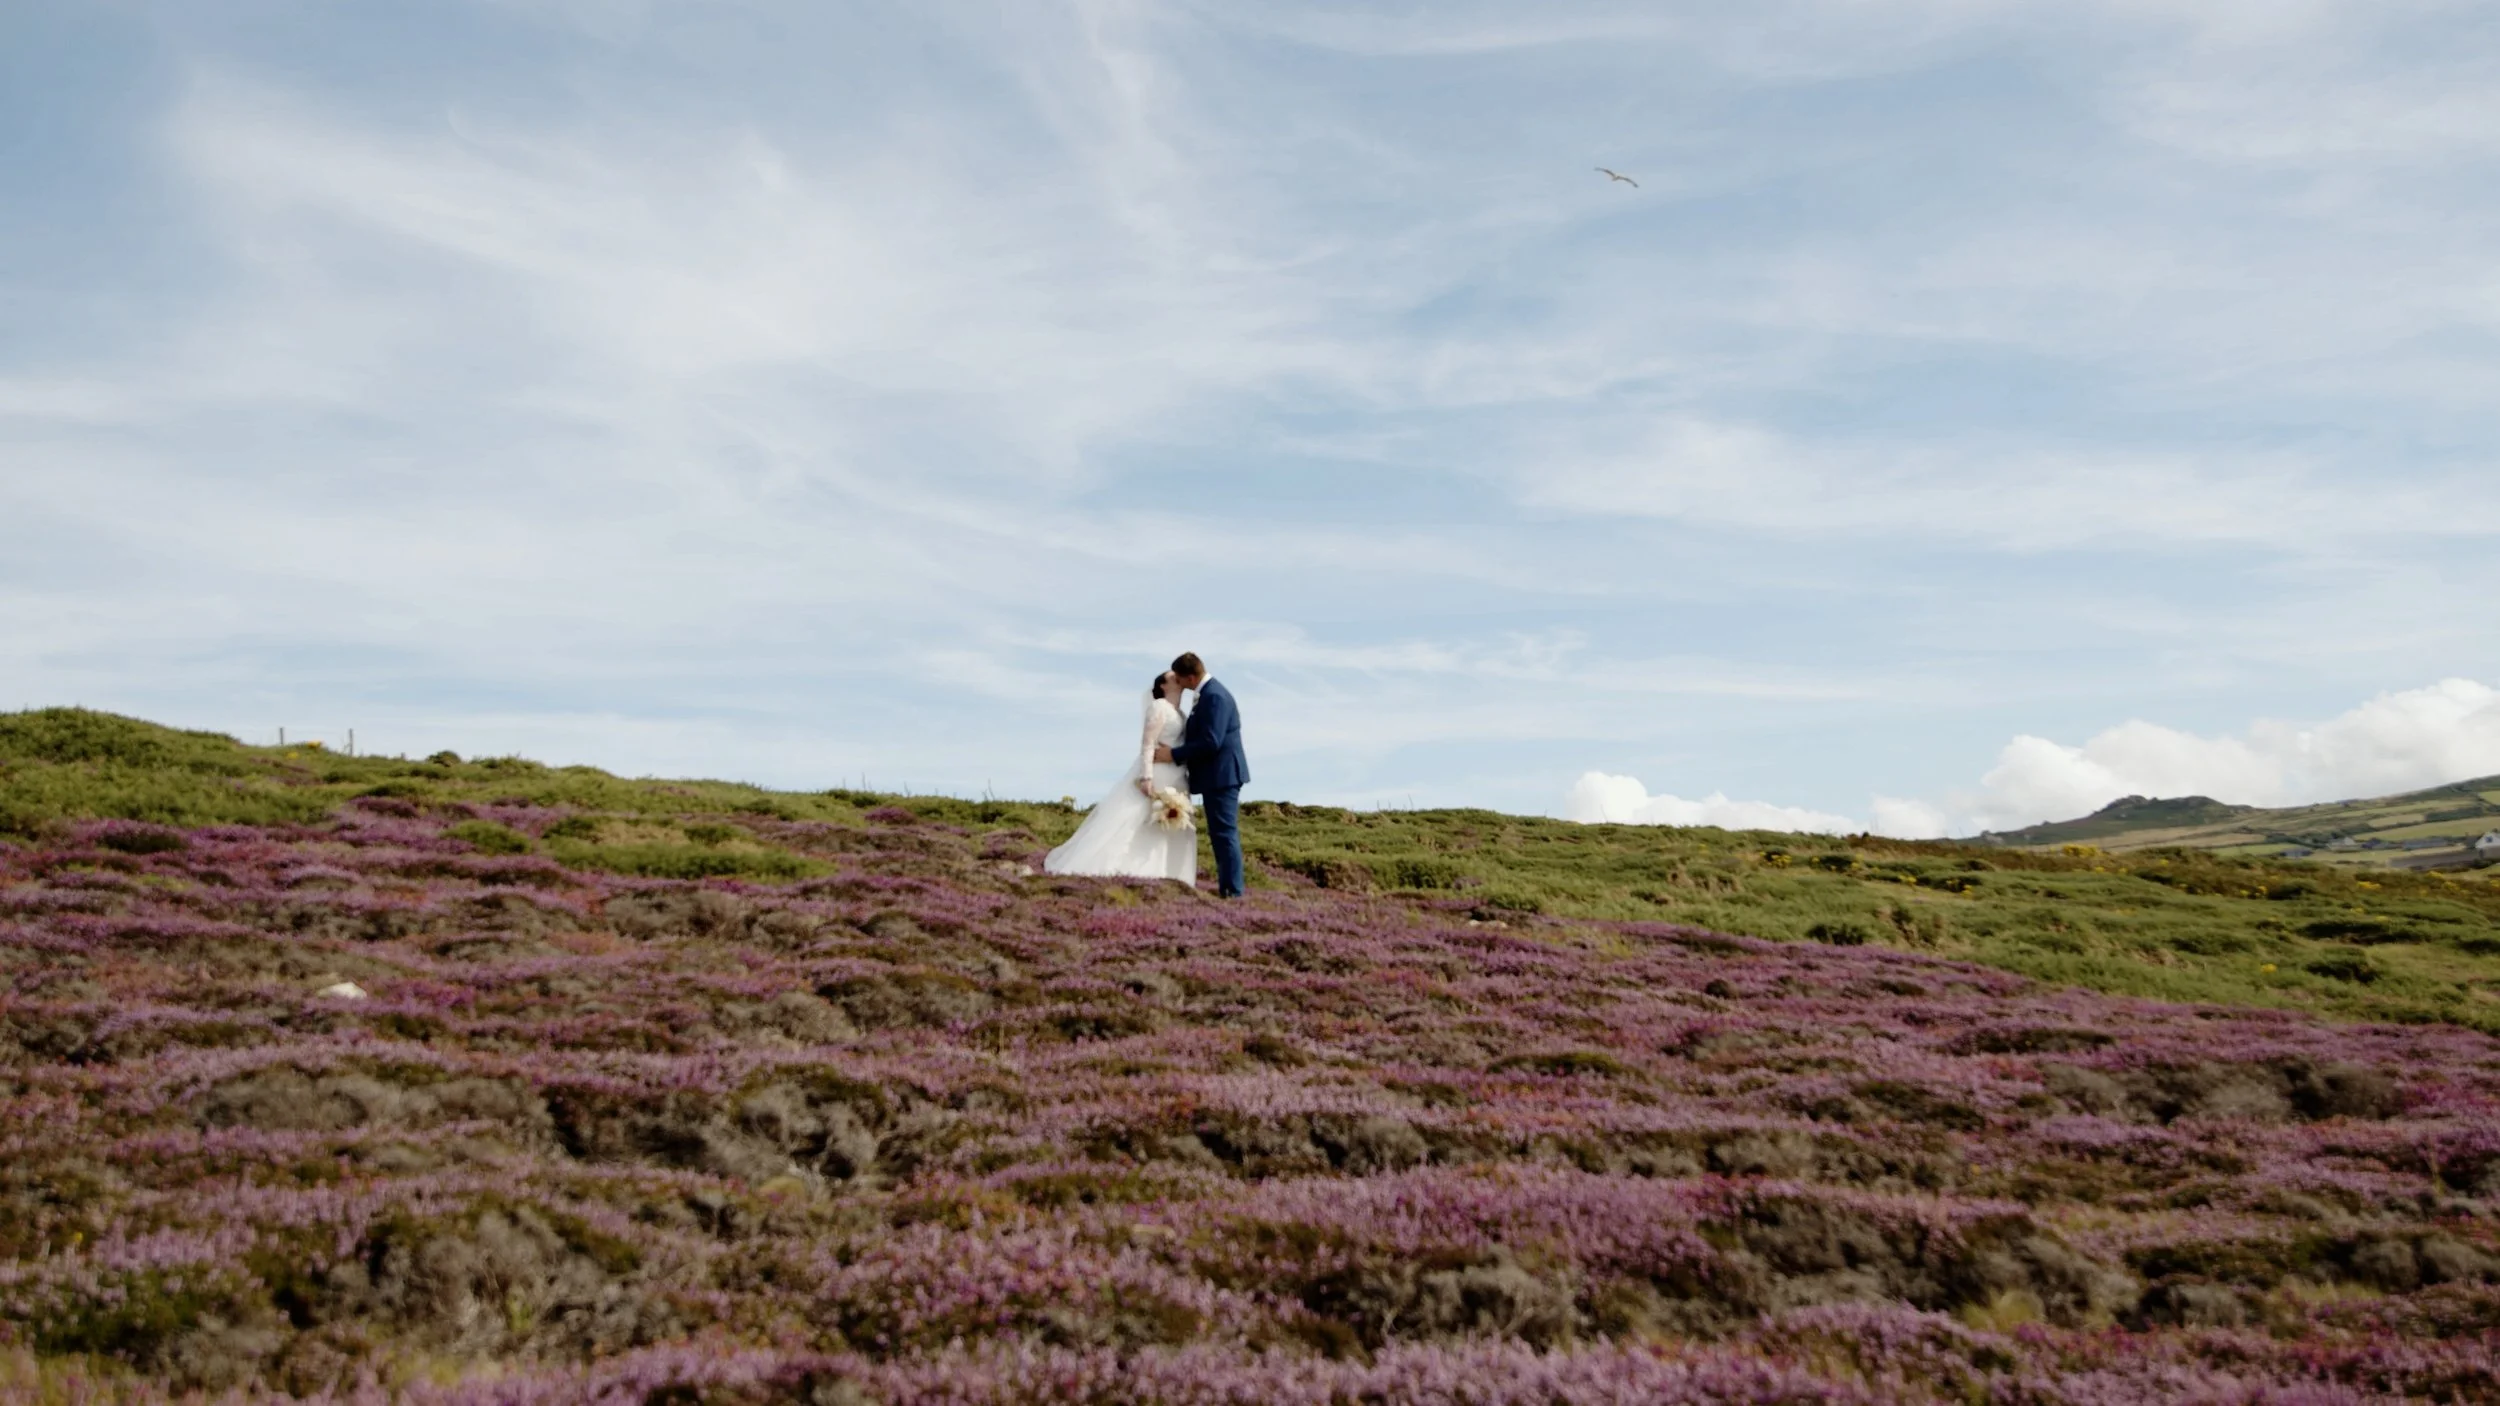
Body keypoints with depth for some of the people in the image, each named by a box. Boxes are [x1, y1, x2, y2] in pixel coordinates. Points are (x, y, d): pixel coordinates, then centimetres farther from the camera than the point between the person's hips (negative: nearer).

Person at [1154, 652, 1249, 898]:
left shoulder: (1214, 696, -18)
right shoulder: (1210, 693, 15)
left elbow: (1211, 742, -24)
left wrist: (1174, 754, -17)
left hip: (1221, 775, -11)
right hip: (1218, 775, 11)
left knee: (1224, 834, -10)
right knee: (1221, 834, 12)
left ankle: (1232, 891, -9)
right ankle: (1227, 889, 15)